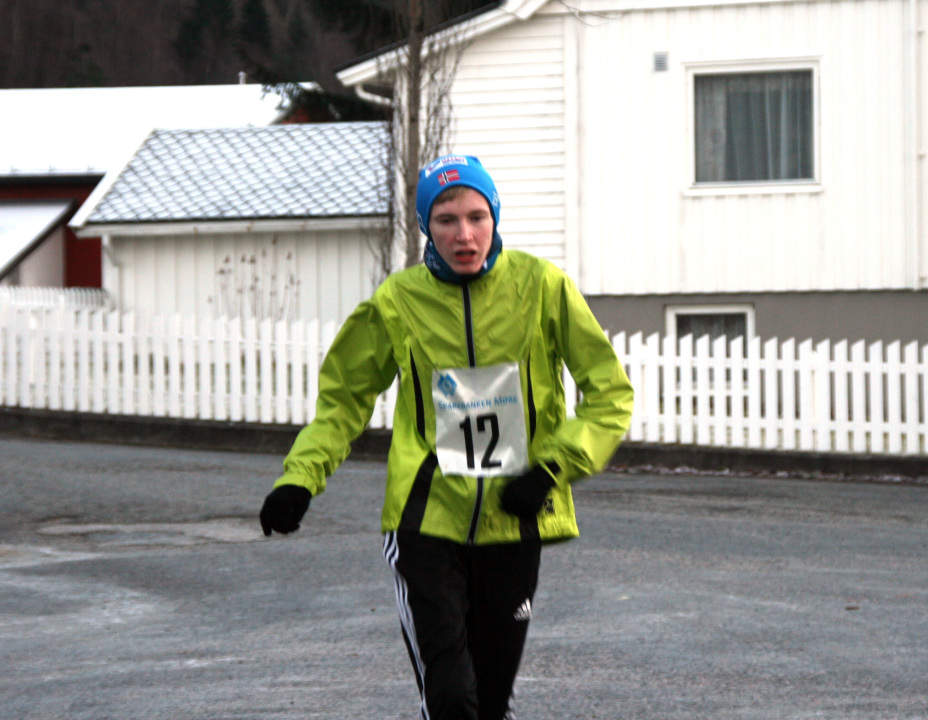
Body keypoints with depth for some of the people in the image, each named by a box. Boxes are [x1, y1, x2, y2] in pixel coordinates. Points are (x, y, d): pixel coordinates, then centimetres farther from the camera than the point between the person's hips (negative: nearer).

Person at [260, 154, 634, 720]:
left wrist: (551, 468, -11)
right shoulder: (397, 303, -1)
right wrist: (300, 478, 0)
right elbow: (344, 397, 13)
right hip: (426, 521, -1)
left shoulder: (542, 287, -3)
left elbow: (609, 393, 1)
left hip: (514, 522, 1)